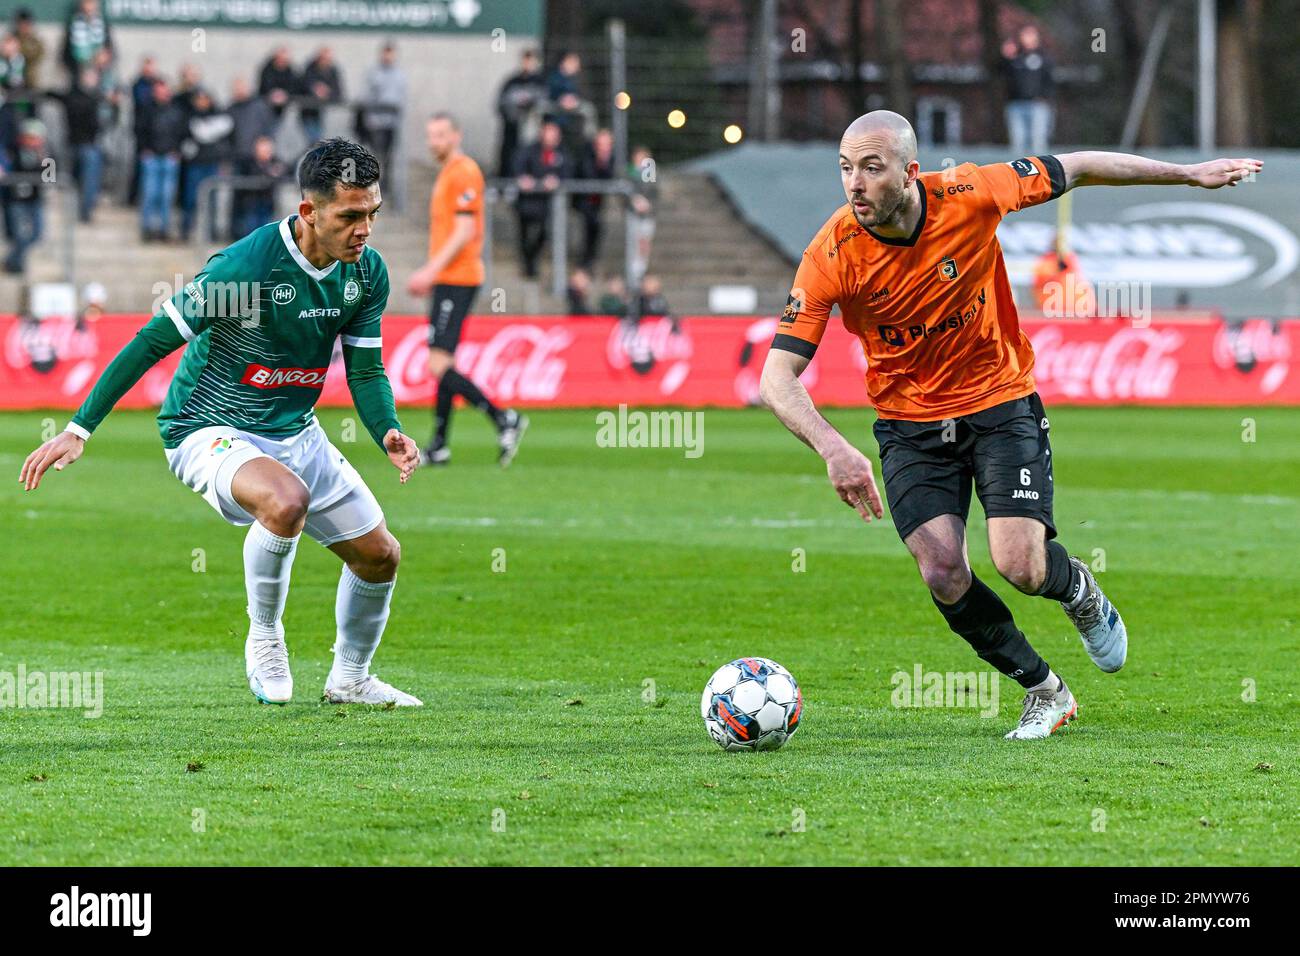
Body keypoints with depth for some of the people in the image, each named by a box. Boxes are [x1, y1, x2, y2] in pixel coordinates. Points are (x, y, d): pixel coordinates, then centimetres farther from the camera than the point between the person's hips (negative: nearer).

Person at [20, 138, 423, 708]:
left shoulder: (368, 272, -6)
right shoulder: (245, 266, -27)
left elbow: (366, 370, 5)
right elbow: (153, 341, -20)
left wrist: (389, 433, -16)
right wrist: (79, 429, -19)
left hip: (296, 432, 7)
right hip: (210, 431, -7)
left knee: (380, 554, 8)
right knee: (287, 499, -37)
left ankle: (349, 679, 34)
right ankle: (264, 637, -13)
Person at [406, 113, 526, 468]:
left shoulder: (463, 172, -11)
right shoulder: (446, 173, 19)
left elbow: (464, 232, -18)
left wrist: (431, 271, -20)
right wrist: (430, 273, 20)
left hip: (456, 281, -10)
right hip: (448, 280, 10)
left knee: (439, 365, -15)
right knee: (441, 366, 10)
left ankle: (504, 419, -12)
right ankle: (438, 447, 12)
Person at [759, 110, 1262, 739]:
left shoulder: (969, 197, -19)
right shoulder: (831, 256, -21)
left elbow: (1076, 169, -2)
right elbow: (778, 378, -22)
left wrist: (1191, 175, 7)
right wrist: (834, 450, -40)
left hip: (999, 403, -1)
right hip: (909, 422, 1)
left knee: (1021, 568, -15)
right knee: (944, 577, -14)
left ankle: (1078, 590, 24)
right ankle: (1044, 692, 11)